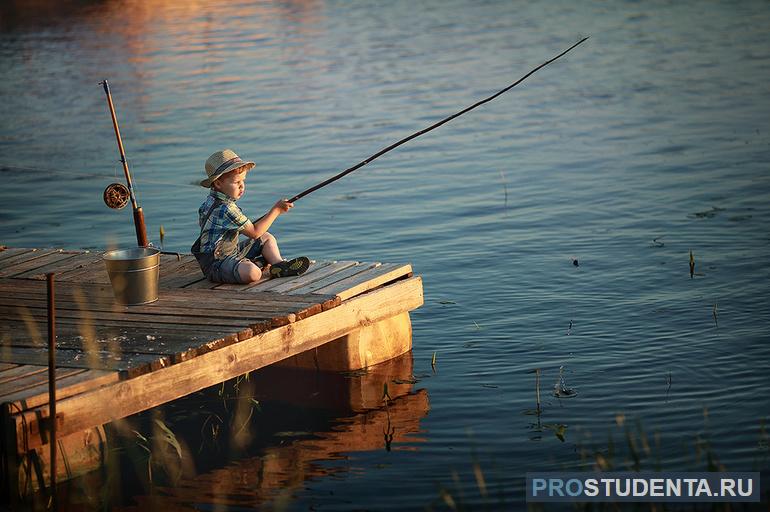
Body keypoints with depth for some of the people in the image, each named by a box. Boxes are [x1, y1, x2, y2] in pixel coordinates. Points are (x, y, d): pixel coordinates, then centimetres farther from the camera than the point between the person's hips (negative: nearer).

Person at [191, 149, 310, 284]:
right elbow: (254, 232, -19)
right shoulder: (225, 209, -24)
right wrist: (276, 209, -12)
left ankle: (278, 264, -2)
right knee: (252, 273, -39)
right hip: (217, 264, -11)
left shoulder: (211, 201, 7)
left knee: (268, 238, 19)